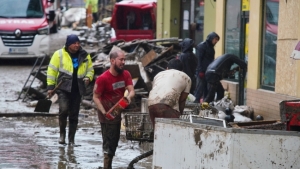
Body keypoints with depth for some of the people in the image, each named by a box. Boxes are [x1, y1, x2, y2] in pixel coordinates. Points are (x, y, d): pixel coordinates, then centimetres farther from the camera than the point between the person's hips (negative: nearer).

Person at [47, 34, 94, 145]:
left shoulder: (84, 56, 9)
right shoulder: (59, 54, 0)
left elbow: (90, 70, 20)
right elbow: (52, 70, 2)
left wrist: (88, 78, -2)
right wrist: (50, 86, -3)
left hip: (77, 89, 3)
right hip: (63, 88, -3)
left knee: (74, 115, 6)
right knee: (64, 110, -21)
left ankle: (71, 139, 15)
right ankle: (62, 133, 1)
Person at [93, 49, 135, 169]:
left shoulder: (126, 74, -4)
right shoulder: (103, 78, -22)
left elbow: (131, 91, -11)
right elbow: (96, 97, -16)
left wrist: (129, 96, -35)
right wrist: (104, 112, -27)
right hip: (107, 114, -7)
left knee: (114, 141, 17)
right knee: (109, 143, -6)